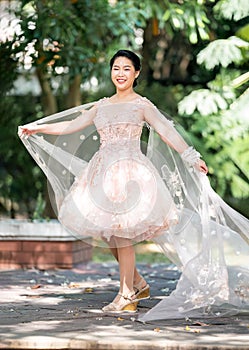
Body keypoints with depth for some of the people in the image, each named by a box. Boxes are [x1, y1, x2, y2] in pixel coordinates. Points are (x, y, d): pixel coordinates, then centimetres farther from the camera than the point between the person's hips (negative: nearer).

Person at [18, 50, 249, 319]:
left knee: (122, 231, -9)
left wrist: (192, 158, -9)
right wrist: (36, 129, 22)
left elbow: (167, 131, -2)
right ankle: (138, 283, 20)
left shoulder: (142, 105, 5)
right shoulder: (102, 106, 19)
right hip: (103, 171, 6)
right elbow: (72, 125, 23)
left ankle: (127, 296, -1)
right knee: (107, 232, 4)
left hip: (130, 170, -6)